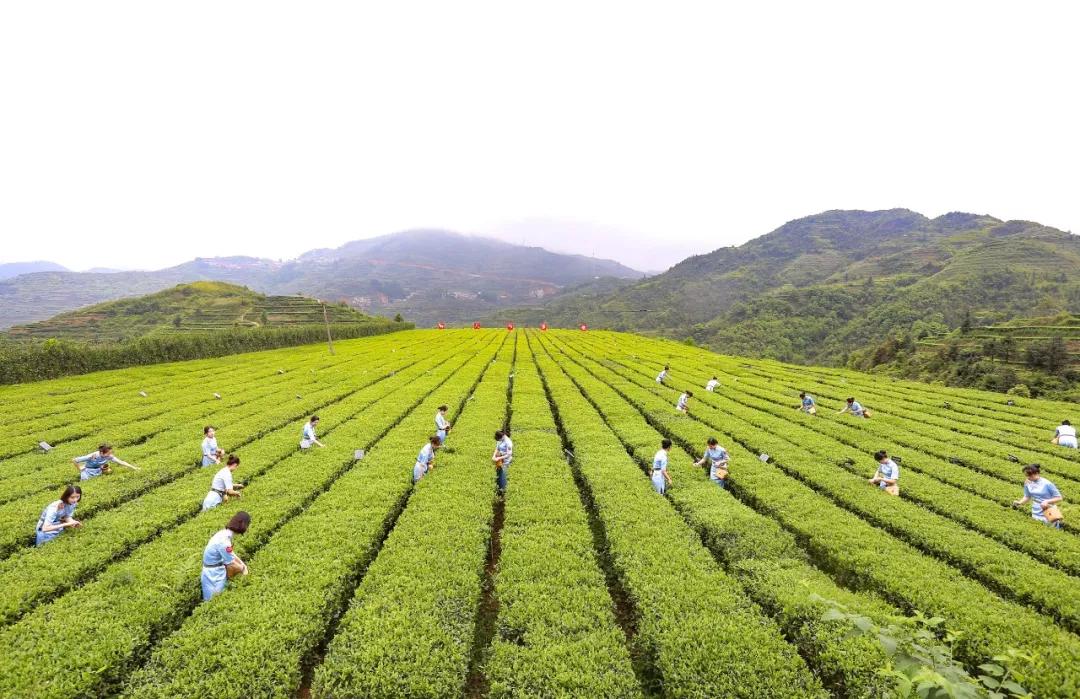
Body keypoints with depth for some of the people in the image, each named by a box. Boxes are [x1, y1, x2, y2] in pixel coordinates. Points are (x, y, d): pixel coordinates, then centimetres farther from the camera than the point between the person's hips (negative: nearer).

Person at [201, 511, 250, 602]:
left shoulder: (225, 533, -5)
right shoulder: (224, 541, -31)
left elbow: (231, 554, 8)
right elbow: (231, 564, -20)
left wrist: (243, 565, 1)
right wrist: (243, 569, -3)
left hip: (218, 568, 8)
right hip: (213, 573, -8)